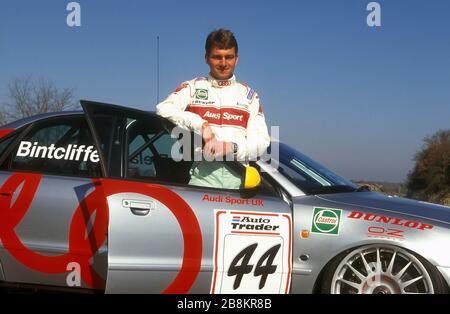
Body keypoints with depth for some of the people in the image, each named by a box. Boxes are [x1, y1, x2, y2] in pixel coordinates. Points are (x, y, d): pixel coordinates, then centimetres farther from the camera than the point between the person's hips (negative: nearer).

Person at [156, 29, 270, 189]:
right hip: (203, 173, -1)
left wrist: (232, 148, -10)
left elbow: (262, 141, 9)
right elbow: (163, 109, -1)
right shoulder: (192, 87, 17)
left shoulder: (248, 94, 20)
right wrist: (200, 125, -13)